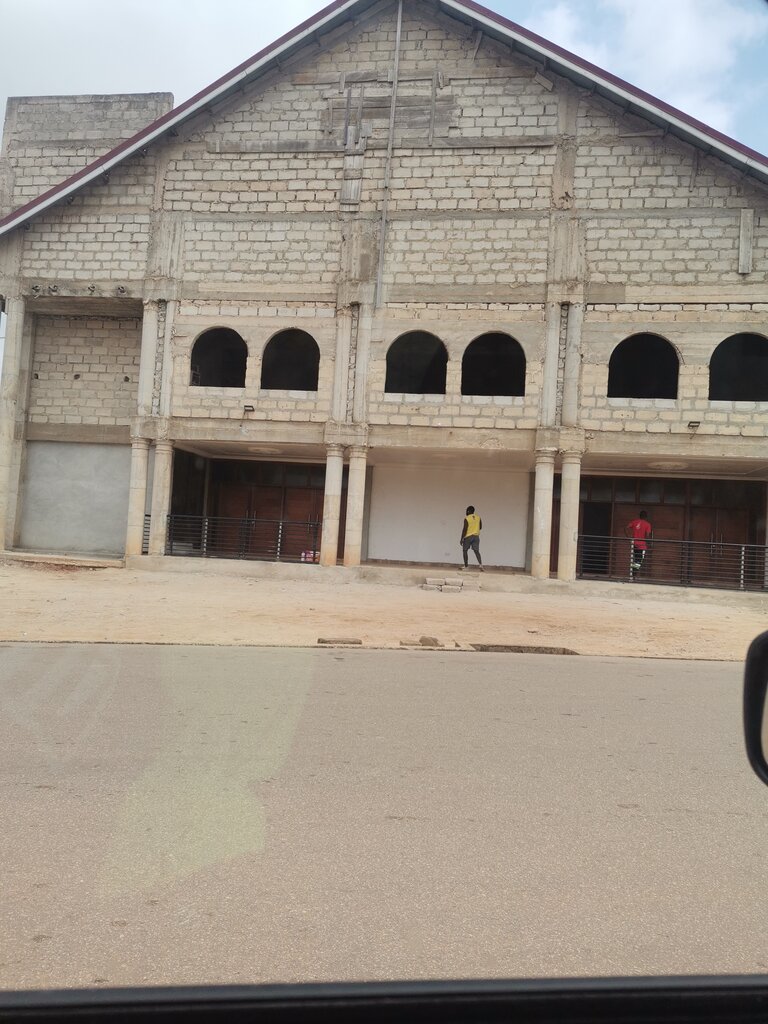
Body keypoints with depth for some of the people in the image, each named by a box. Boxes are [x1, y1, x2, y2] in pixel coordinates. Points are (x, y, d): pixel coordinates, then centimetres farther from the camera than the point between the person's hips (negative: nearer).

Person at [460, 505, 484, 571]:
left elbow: (464, 529, -13)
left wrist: (462, 538, -9)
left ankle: (466, 566, 11)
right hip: (476, 536, 4)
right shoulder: (478, 517, 4)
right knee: (476, 551, 1)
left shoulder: (466, 518, -11)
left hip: (468, 536, -4)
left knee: (465, 550, 11)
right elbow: (480, 527, 12)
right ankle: (480, 564, -19)